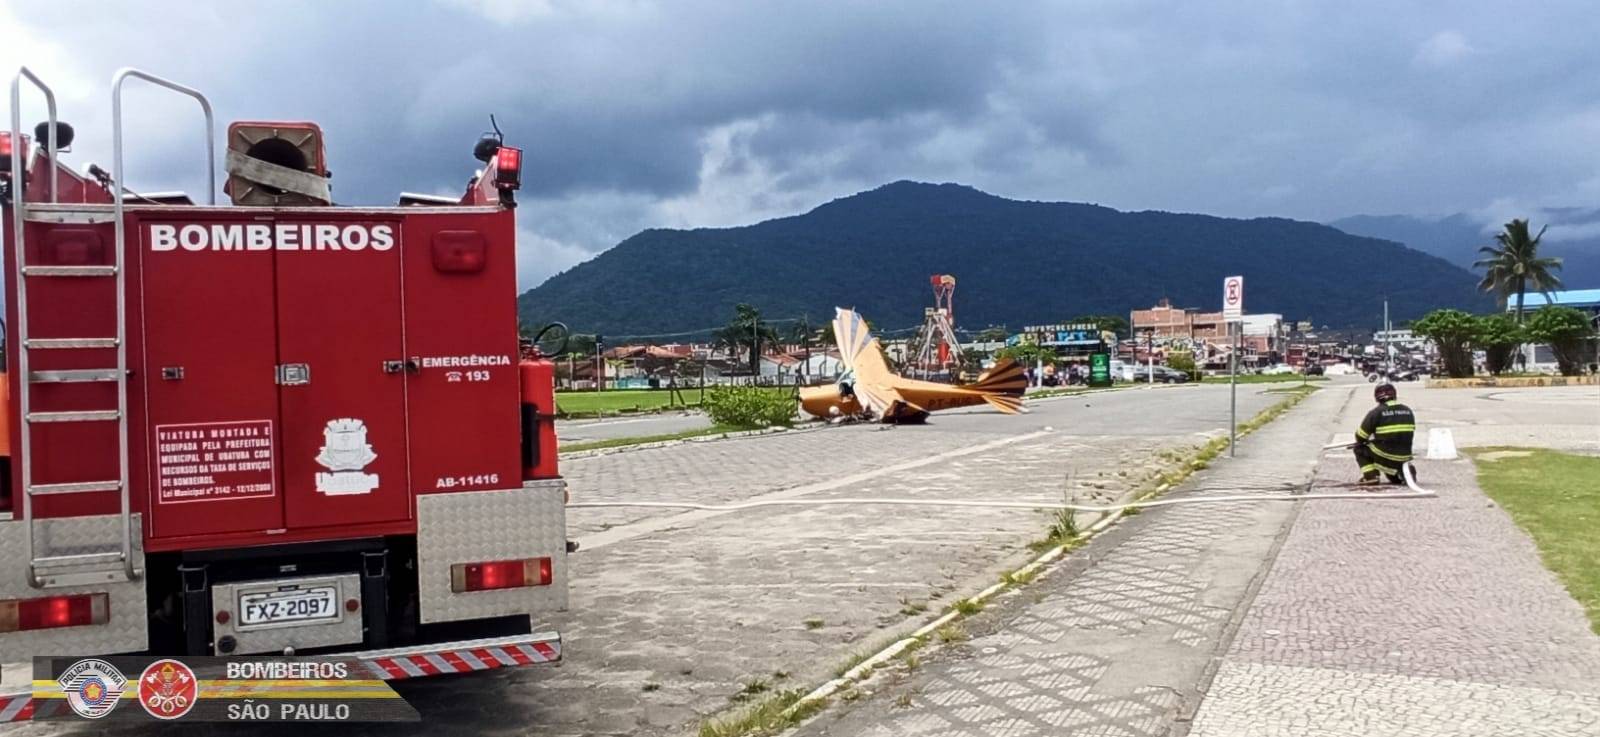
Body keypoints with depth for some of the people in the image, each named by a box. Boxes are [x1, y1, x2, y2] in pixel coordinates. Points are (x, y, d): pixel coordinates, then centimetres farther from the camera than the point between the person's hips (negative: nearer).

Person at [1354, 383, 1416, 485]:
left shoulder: (1376, 412, -9)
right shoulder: (1408, 411, 6)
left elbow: (1360, 437, -2)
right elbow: (1407, 435, 18)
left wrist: (1361, 442, 21)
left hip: (1384, 455, -6)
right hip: (1404, 457, 6)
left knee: (1359, 449, 16)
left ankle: (1370, 476, 3)